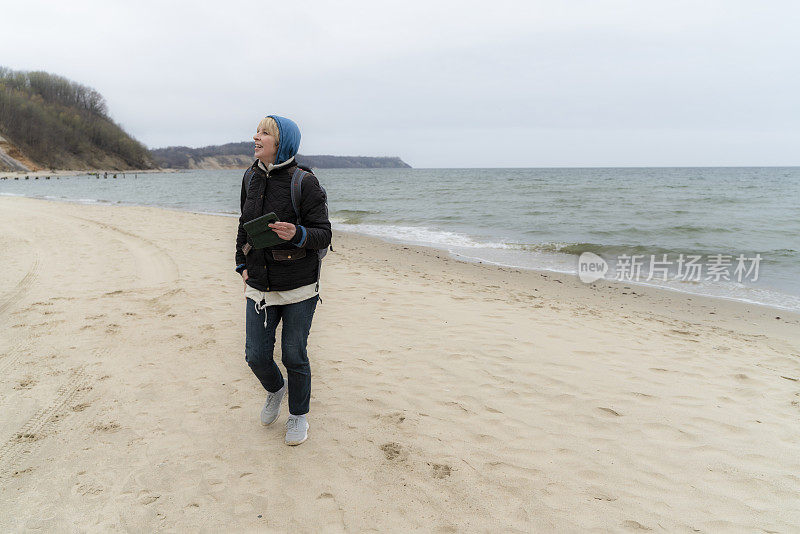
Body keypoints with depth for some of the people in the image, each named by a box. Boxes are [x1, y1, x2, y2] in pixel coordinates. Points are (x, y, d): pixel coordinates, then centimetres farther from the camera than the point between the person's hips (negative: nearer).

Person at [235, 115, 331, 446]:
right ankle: (275, 389, 40)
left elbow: (323, 234, -12)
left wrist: (297, 234, -31)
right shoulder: (251, 178, 5)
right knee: (256, 356, 6)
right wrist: (242, 264, 11)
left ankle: (299, 415, 30)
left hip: (299, 285, -4)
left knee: (294, 356, 5)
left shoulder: (304, 182, -12)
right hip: (260, 286, 5)